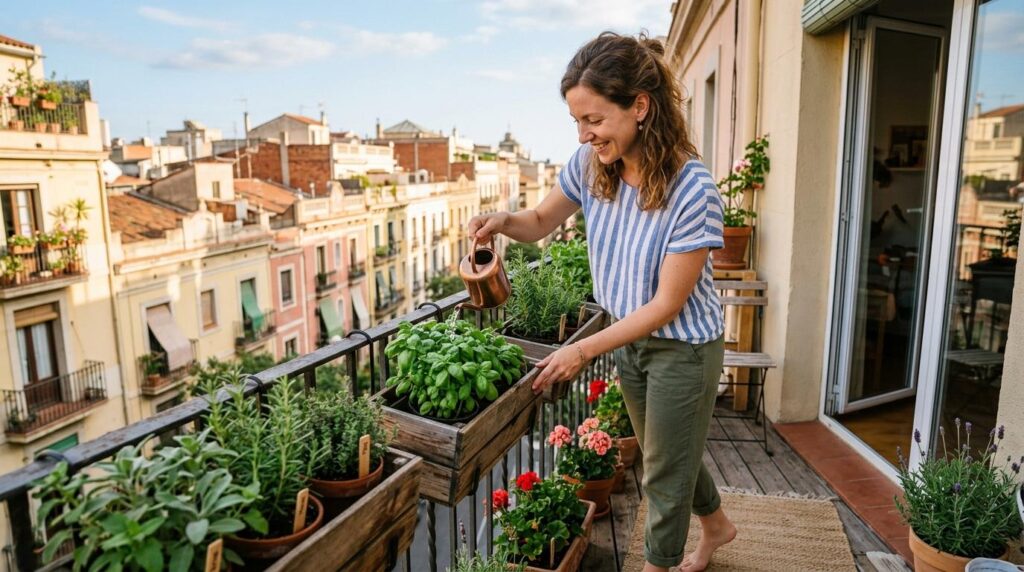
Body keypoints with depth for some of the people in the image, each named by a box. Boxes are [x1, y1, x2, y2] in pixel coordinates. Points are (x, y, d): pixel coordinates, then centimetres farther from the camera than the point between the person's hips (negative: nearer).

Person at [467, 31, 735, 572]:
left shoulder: (692, 190, -30)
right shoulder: (590, 163, -12)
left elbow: (666, 306, -25)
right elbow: (541, 222, 4)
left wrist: (584, 350, -27)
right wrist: (505, 220, -19)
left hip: (682, 349, -6)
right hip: (632, 337, 7)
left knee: (664, 475, 12)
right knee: (666, 456, 27)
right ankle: (716, 525, 55)